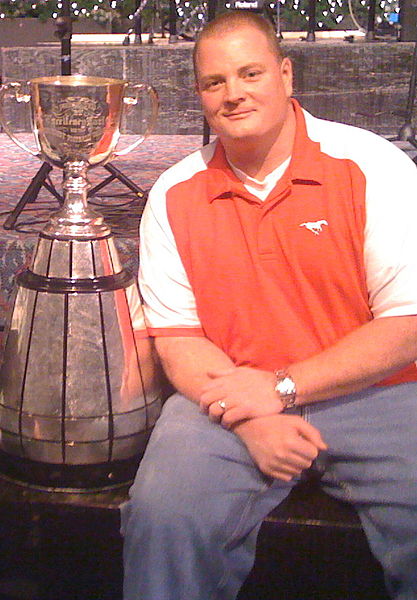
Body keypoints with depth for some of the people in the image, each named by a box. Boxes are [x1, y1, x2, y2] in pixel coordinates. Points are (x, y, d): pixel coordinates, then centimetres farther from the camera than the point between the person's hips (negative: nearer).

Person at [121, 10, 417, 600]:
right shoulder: (173, 197, 4)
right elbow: (177, 336, 3)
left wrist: (281, 386, -15)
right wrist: (251, 418, -15)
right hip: (230, 398, 2)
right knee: (165, 512, -25)